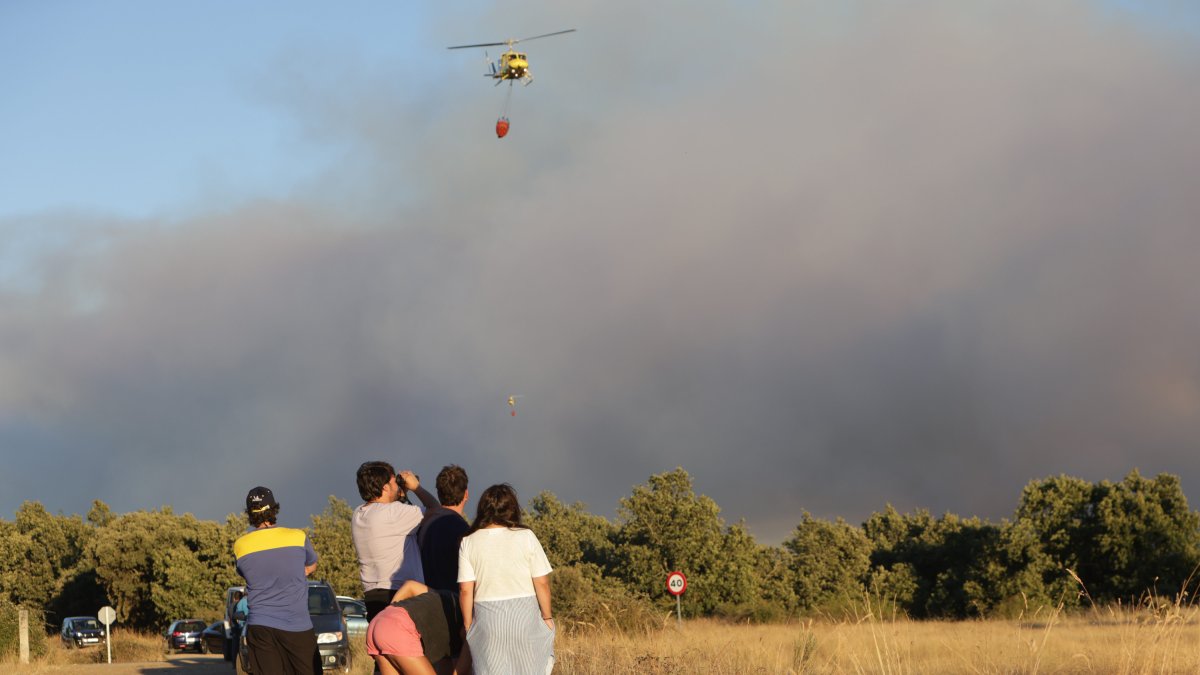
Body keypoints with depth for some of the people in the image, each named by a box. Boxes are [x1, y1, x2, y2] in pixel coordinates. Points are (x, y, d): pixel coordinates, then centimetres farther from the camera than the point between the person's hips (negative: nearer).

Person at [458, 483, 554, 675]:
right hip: (525, 616, -1)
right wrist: (547, 616, 7)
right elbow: (541, 583, -4)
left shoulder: (469, 542, -1)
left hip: (487, 618, 1)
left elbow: (465, 590, -4)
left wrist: (468, 627, 5)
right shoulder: (525, 537, -4)